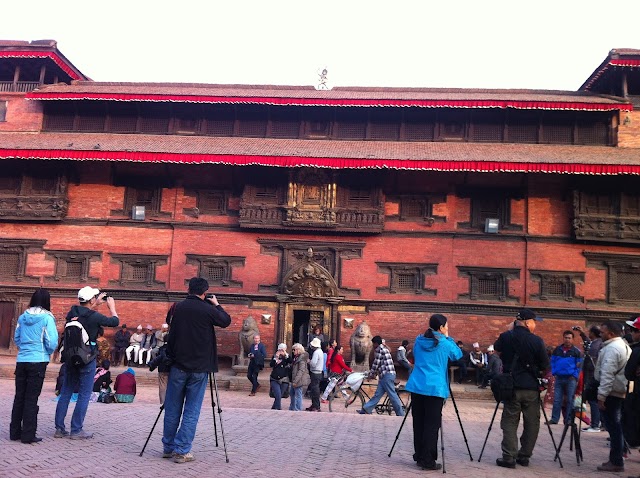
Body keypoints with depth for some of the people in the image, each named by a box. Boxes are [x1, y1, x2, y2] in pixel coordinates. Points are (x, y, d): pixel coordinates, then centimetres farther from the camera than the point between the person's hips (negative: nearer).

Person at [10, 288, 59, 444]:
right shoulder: (47, 318, -10)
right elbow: (52, 342, -13)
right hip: (38, 361, -5)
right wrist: (48, 352, 6)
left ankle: (15, 431, 22)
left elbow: (16, 338, 12)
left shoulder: (23, 317, 5)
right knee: (31, 398, 2)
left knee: (19, 396, 14)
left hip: (21, 360, 5)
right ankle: (28, 435, 6)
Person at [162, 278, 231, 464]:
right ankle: (181, 450, 1)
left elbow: (171, 335, 10)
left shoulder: (178, 307, 1)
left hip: (178, 365, 3)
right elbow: (226, 321, 6)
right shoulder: (207, 309, -10)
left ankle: (168, 447, 21)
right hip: (199, 368, -3)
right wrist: (217, 305, 18)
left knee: (172, 409, 12)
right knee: (191, 411, 2)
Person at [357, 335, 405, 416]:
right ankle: (366, 409, 10)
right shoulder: (384, 348, 23)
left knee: (392, 395, -6)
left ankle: (400, 414, -1)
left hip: (386, 375, -10)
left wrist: (371, 374, 3)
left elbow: (376, 363, -9)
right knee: (377, 394, 8)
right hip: (388, 374, 10)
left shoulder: (379, 349, -7)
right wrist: (374, 373, 27)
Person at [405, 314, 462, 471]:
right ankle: (428, 461, -1)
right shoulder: (444, 343, -4)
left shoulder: (419, 340, 10)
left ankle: (419, 457, 19)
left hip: (416, 386, 5)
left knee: (419, 423, 11)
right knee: (431, 425, -2)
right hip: (435, 388, -5)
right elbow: (458, 355, 12)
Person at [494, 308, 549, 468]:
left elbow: (496, 348, 19)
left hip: (512, 386, 1)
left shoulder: (505, 337, -3)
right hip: (532, 387, -1)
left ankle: (509, 457, 0)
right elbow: (545, 365, -3)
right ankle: (524, 456, 16)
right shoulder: (537, 341, -9)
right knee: (531, 423, 12)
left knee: (510, 422, 6)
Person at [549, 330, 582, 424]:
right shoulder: (557, 350, 9)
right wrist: (554, 373, 4)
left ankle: (568, 419, 8)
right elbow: (552, 362, 14)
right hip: (559, 378, 3)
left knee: (569, 400, 2)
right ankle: (554, 419, 7)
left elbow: (579, 365, 1)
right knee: (557, 399, 3)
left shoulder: (576, 351, 1)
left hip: (571, 379, -2)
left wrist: (575, 376, -8)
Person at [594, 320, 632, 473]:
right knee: (616, 425, 15)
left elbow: (607, 374, -23)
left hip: (611, 393, -10)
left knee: (613, 426, -5)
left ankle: (616, 462, -1)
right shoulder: (625, 346, 15)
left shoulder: (611, 349, -17)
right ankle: (617, 458, 22)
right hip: (621, 392, 10)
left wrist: (601, 396, -21)